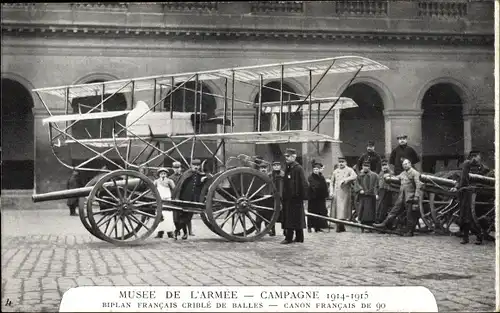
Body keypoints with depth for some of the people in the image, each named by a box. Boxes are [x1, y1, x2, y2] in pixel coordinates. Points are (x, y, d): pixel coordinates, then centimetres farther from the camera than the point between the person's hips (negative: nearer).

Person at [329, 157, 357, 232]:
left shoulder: (349, 170, 3)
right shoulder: (335, 171, 16)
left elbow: (354, 176, -17)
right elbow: (332, 182, 17)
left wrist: (345, 179, -24)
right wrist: (331, 191, 5)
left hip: (345, 192, -4)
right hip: (336, 192, 4)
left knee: (343, 208, -8)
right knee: (336, 208, -1)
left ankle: (340, 226, -5)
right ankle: (339, 226, 5)